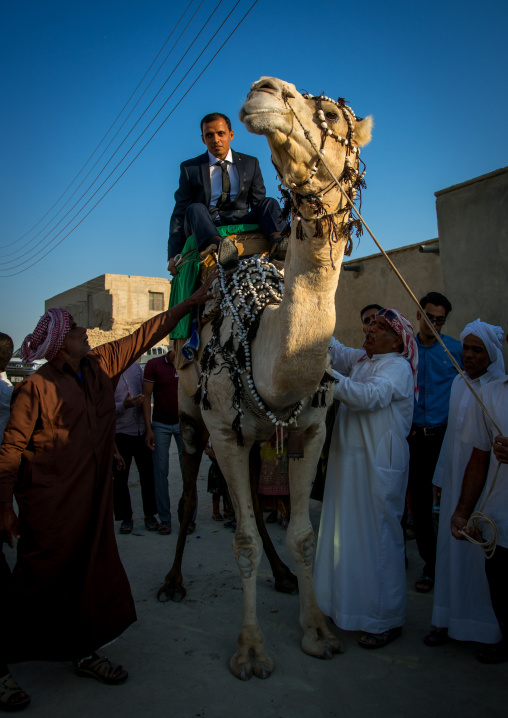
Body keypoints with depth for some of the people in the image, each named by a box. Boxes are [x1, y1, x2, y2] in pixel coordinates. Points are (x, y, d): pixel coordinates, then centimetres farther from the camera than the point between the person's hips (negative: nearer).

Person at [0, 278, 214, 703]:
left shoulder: (101, 365, 4)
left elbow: (144, 336, 8)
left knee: (93, 570, 14)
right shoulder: (37, 387, -13)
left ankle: (85, 651, 32)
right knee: (41, 577, 4)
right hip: (50, 501, -6)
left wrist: (190, 303, 7)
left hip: (92, 494, 6)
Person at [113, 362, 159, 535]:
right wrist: (124, 405, -27)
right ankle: (125, 517, 19)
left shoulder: (135, 366, 8)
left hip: (141, 430, 4)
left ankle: (149, 514, 22)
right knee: (120, 478, 3)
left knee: (148, 473, 8)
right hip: (119, 433, -4)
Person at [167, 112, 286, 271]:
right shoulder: (190, 168, 10)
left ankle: (277, 241, -51)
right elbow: (180, 212, 5)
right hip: (205, 229, -2)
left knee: (269, 203, -20)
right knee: (195, 209, -32)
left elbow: (259, 203, 13)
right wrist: (174, 255, -7)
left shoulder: (251, 163, 16)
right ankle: (216, 246, -62)